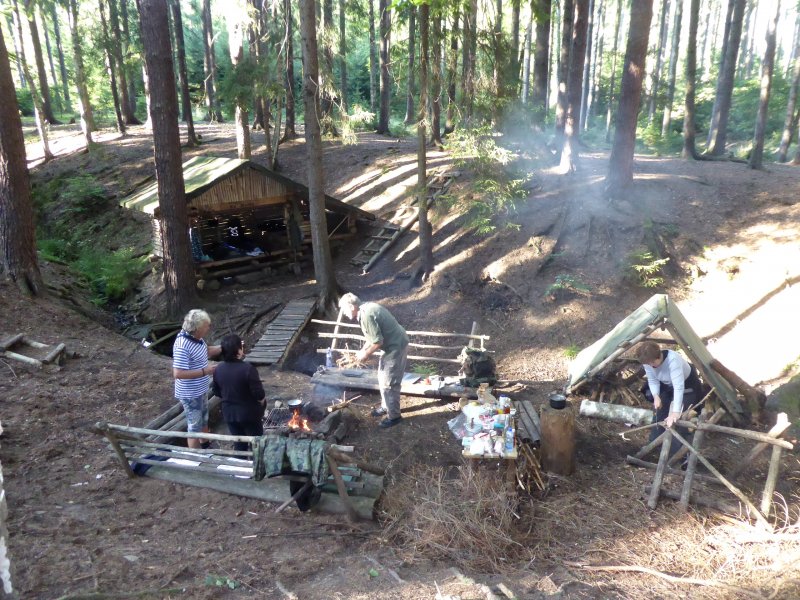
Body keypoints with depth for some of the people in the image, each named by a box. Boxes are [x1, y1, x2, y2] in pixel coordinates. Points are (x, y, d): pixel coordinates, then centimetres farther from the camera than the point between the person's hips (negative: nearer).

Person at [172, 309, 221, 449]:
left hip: (201, 390, 9)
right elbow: (178, 373, -33)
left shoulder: (196, 337, -5)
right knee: (195, 427, 8)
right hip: (190, 394, -9)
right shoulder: (182, 346, -32)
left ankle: (206, 446, 49)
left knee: (203, 420, 28)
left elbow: (206, 351, 13)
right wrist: (204, 371, -30)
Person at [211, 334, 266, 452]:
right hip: (249, 412, -5)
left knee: (238, 444, 19)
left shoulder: (219, 370, -6)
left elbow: (216, 391, 6)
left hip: (229, 413, 5)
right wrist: (262, 402, -1)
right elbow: (258, 393, -21)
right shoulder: (247, 368, -24)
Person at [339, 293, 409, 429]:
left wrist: (366, 354, -10)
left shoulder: (367, 315, -25)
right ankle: (386, 406, 37)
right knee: (383, 378, 21)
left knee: (389, 383, 0)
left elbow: (378, 341, -24)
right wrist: (363, 350, 10)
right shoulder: (366, 308, 7)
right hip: (393, 344, 10)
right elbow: (373, 336, 17)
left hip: (396, 347, -10)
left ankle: (394, 416, 14)